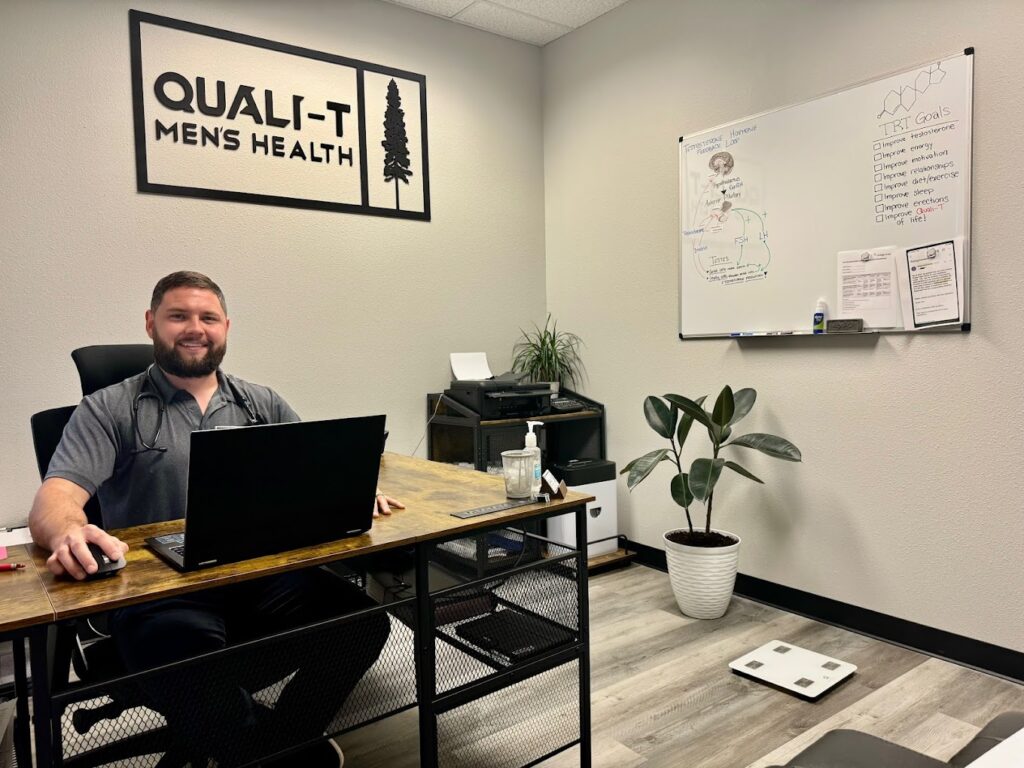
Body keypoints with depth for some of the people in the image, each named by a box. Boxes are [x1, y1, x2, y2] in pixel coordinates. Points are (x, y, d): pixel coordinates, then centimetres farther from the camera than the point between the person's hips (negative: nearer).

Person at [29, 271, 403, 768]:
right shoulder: (110, 410, 6)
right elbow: (53, 501, -6)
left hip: (263, 576, 3)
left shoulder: (263, 405, 16)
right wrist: (69, 532, -32)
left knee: (363, 624, -22)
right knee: (185, 658, -37)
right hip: (159, 590, -3)